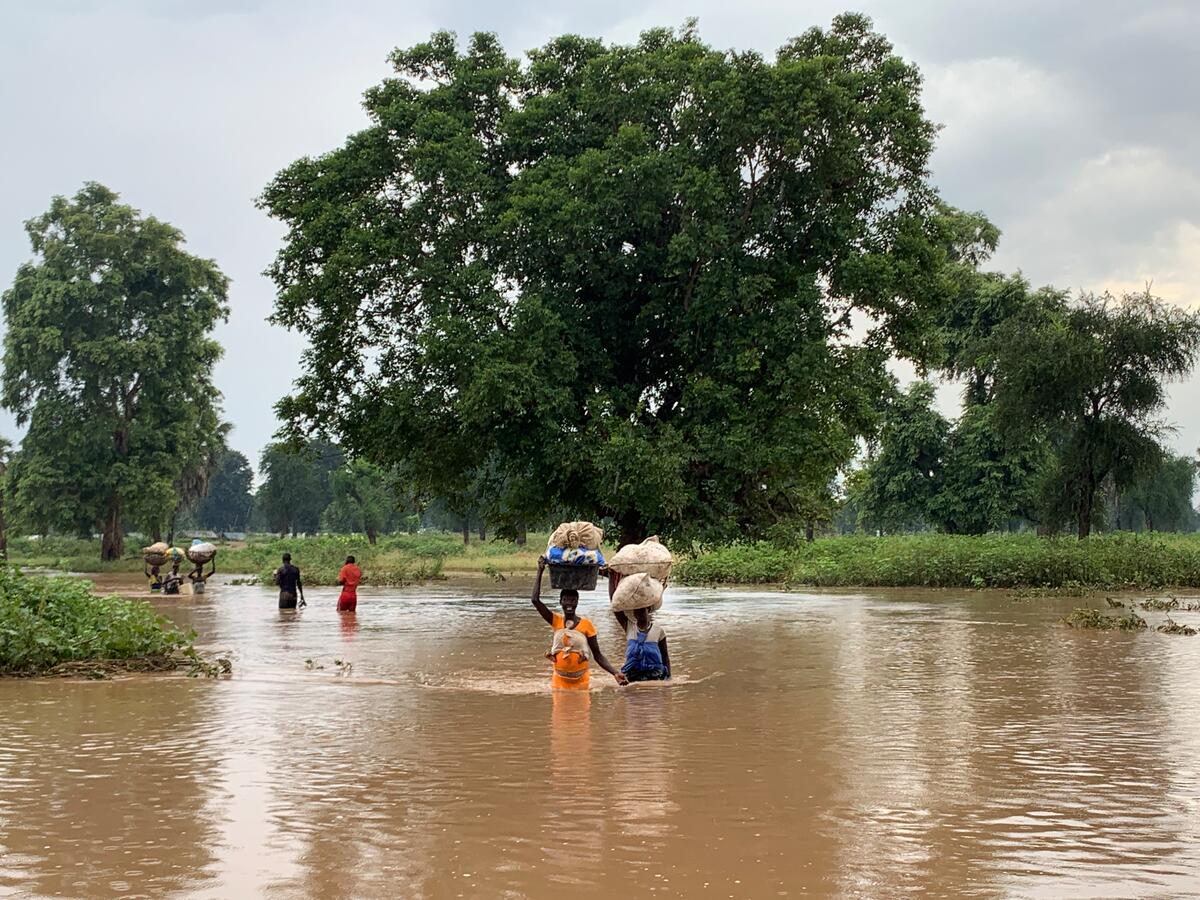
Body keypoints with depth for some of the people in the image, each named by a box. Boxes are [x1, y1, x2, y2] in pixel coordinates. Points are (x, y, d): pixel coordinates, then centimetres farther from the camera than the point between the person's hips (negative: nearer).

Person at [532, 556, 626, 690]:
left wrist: (615, 673, -16)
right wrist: (540, 572, -10)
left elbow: (598, 655, -4)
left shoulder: (586, 625, -5)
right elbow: (536, 600, -11)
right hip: (560, 680, 2)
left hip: (581, 680, -1)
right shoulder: (556, 621, -1)